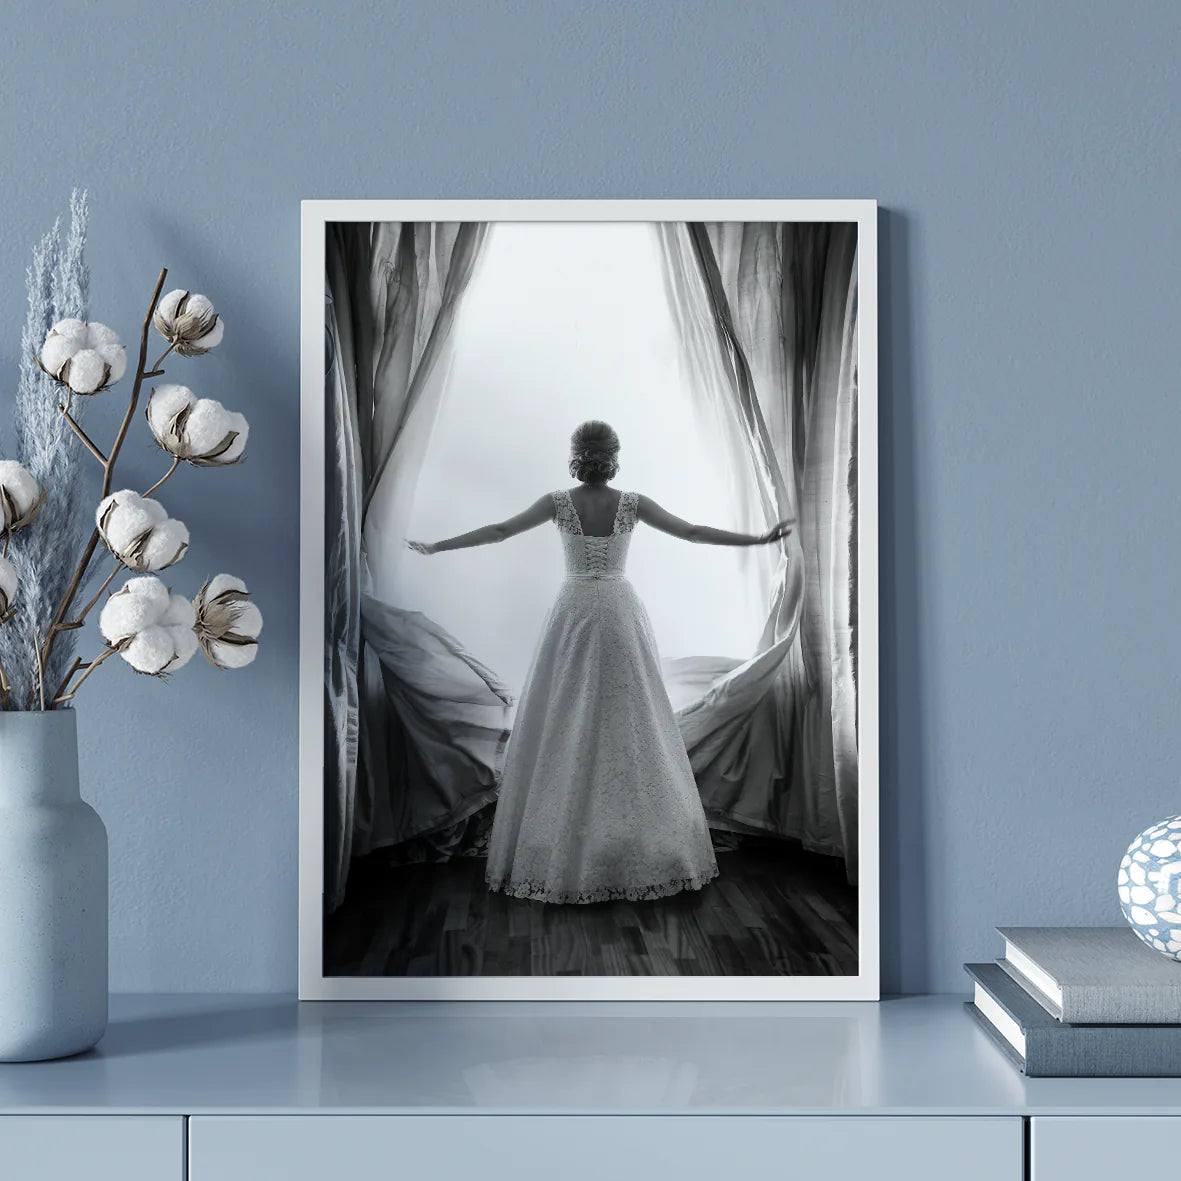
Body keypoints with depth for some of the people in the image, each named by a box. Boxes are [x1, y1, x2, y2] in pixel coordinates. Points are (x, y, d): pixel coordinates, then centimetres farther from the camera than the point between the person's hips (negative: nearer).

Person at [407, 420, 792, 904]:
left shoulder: (558, 502, -6)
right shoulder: (632, 503, -5)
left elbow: (499, 530, -4)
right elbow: (693, 532, -6)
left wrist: (436, 547, 4)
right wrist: (759, 539, 0)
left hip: (574, 615, 0)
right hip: (621, 614, 1)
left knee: (564, 729, 5)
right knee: (632, 726, 5)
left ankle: (563, 852, 4)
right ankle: (645, 847, 8)